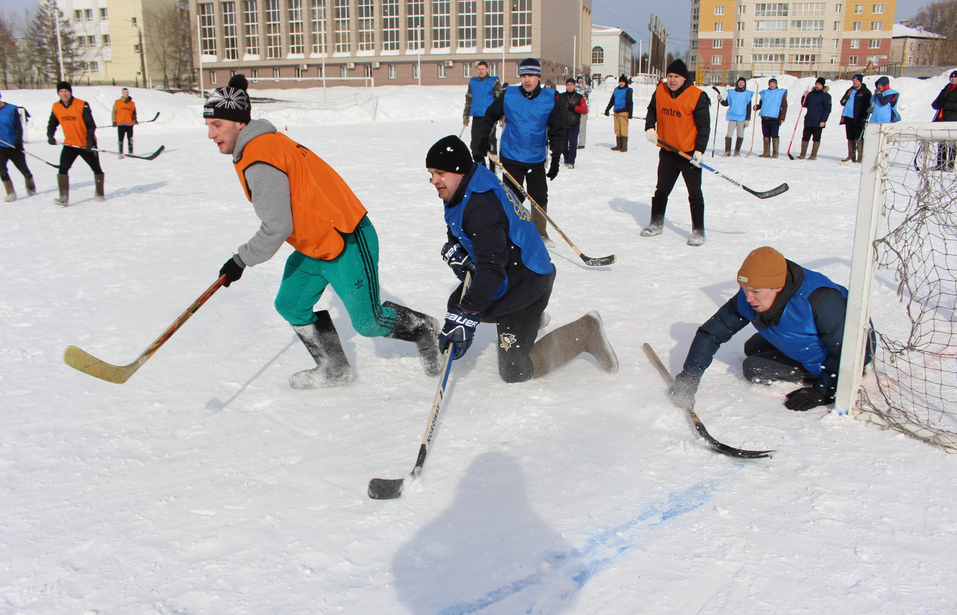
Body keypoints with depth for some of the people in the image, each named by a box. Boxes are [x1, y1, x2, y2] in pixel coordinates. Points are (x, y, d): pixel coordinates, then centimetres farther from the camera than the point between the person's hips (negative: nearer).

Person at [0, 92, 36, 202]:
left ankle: (31, 188, 33)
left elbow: (19, 127, -10)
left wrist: (18, 142, -19)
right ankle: (11, 193, -7)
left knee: (24, 169, 7)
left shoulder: (12, 109, -9)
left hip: (14, 146, -3)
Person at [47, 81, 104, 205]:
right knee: (63, 168, -13)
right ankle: (64, 197, -14)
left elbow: (91, 125, -13)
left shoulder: (82, 105, -14)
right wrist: (50, 136, -6)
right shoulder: (56, 107, -1)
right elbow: (52, 124, 11)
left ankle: (99, 194, 28)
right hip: (69, 144, 3)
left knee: (96, 169, 9)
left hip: (86, 144, -3)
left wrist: (90, 140, -23)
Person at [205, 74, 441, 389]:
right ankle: (334, 369, 24)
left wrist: (240, 261, -11)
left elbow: (276, 228, -24)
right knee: (291, 306, 12)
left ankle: (425, 329, 26)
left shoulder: (259, 162, -23)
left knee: (369, 322, 1)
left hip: (346, 244, -11)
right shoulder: (265, 143, 9)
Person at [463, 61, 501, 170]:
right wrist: (466, 115, 20)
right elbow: (468, 99, 21)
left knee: (490, 141, -4)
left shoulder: (494, 82, 0)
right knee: (475, 142, 4)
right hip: (476, 116, 4)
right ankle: (480, 165, 17)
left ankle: (492, 169, 4)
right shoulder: (472, 82, 13)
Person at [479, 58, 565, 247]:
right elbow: (490, 115, 9)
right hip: (511, 156, -1)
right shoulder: (508, 96, -6)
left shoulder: (550, 99, -5)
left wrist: (556, 158, -3)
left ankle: (540, 233, 23)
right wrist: (484, 139, 6)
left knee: (539, 196, 6)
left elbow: (557, 130, 0)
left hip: (536, 159, 1)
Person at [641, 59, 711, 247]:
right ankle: (656, 224, 31)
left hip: (690, 153, -5)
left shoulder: (697, 96, -15)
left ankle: (698, 231, 6)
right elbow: (652, 109, 18)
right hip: (668, 151, 5)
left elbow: (704, 125, -13)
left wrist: (700, 150, -19)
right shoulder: (660, 91, 0)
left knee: (695, 194, -2)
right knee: (661, 190, 16)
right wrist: (649, 127, 1)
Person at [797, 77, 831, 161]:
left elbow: (827, 109, -6)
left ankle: (813, 155, 5)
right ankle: (802, 154, 11)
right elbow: (804, 105, 15)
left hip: (818, 122, -5)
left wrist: (823, 120, -14)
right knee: (805, 138, 4)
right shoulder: (810, 94, 13)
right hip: (808, 121, 5)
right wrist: (804, 97, -2)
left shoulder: (826, 96, -2)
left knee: (816, 139, 1)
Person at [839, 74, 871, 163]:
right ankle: (851, 156, 15)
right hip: (848, 117, 7)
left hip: (858, 119, -7)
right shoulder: (850, 90, 18)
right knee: (850, 138, 10)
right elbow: (842, 102, 23)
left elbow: (868, 106, -7)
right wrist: (845, 100, -2)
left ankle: (860, 157, -5)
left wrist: (864, 118, -16)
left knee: (859, 138, -6)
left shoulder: (865, 92, -2)